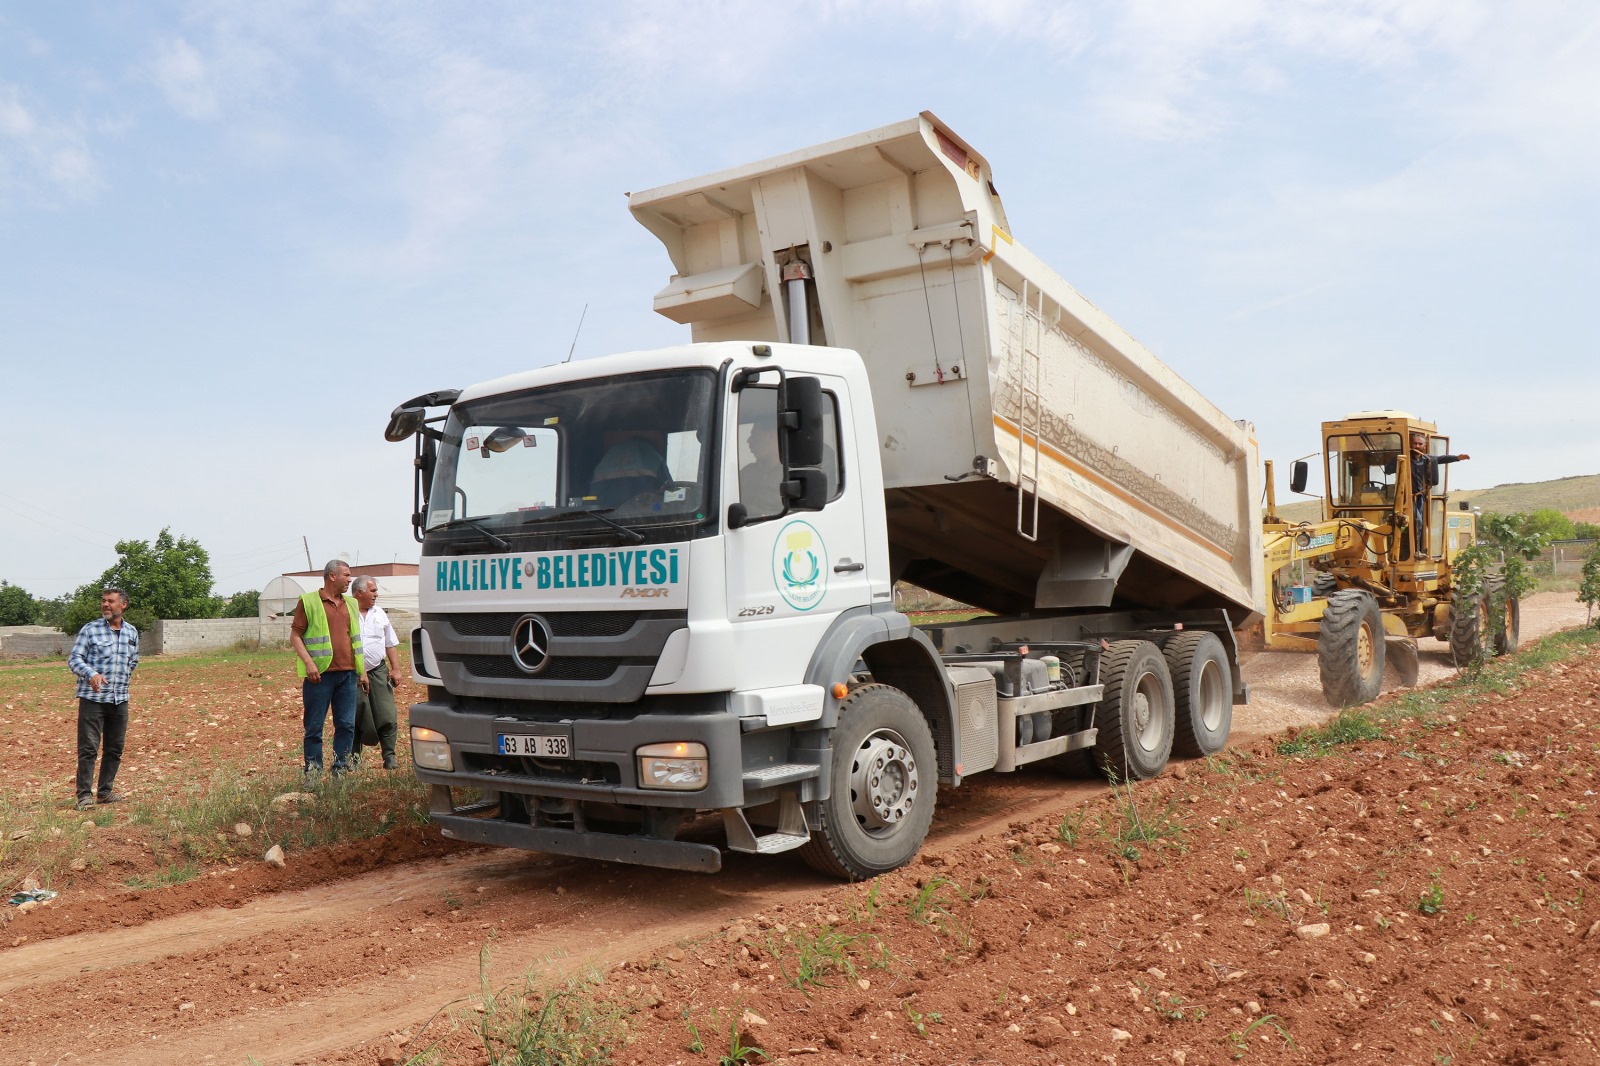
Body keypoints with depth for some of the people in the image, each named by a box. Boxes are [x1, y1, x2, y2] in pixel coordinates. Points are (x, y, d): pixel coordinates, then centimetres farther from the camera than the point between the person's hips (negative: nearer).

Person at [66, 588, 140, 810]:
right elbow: (73, 659, -9)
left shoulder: (132, 632, 8)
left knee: (115, 748, 10)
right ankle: (85, 794, -2)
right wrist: (91, 674, -24)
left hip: (120, 699, 5)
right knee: (88, 747, -6)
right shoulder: (90, 630, -5)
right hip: (92, 698, -5)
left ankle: (105, 791, 21)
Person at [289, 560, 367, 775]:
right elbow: (295, 636, -4)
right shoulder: (309, 602, -1)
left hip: (347, 674, 5)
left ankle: (341, 771, 12)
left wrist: (362, 670, 18)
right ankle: (313, 773, 8)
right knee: (314, 727, 2)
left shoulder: (351, 604, 17)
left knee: (347, 725, 4)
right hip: (320, 675, -5)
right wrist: (308, 662, -16)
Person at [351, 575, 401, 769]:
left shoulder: (379, 614, 13)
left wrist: (395, 669, 8)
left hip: (378, 671, 3)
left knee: (386, 716, -4)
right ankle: (354, 757, 17)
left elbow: (390, 644, 17)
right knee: (354, 717, 4)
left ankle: (389, 756, 1)